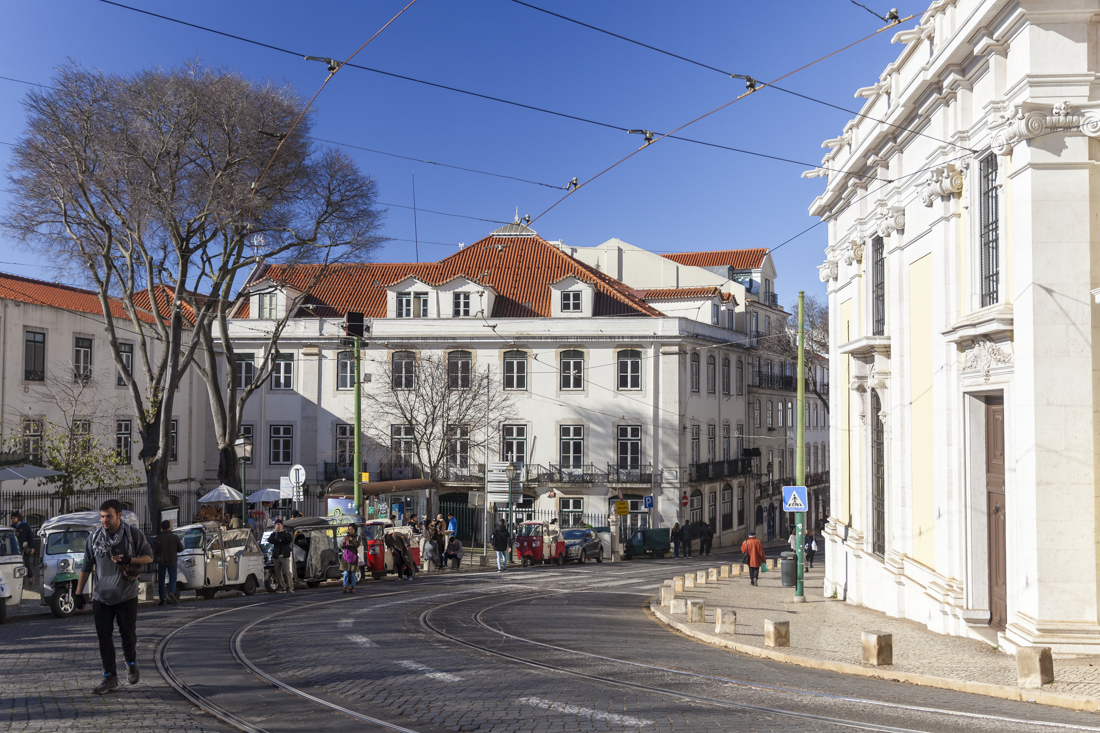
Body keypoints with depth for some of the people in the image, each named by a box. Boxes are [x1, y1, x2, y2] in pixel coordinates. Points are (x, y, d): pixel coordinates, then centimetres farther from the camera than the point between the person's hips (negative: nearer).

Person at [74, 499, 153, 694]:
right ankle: (110, 677, 9)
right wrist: (79, 592, 6)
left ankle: (131, 665, 32)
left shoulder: (134, 535, -6)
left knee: (128, 634, 4)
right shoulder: (94, 538, 1)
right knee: (104, 638, 0)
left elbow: (149, 557, 1)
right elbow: (86, 566, 8)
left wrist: (129, 560, -18)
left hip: (127, 596, -2)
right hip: (101, 598, 2)